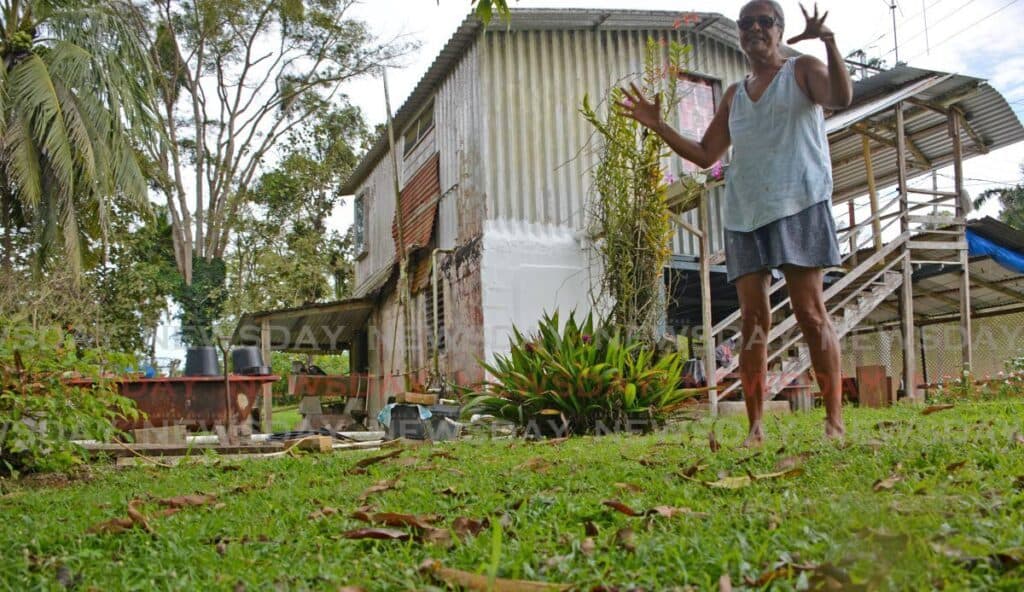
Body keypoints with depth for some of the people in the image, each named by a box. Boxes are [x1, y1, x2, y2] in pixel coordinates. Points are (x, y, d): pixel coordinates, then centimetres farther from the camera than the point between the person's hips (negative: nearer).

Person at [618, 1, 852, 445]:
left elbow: (841, 97, -11)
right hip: (744, 214, 5)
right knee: (753, 321, -2)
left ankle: (835, 420, -3)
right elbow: (705, 154, 20)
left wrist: (829, 43, -24)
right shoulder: (734, 96, 22)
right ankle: (756, 427, -1)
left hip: (799, 206, -4)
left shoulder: (802, 71, 9)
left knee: (810, 313, -9)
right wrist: (657, 126, 13)